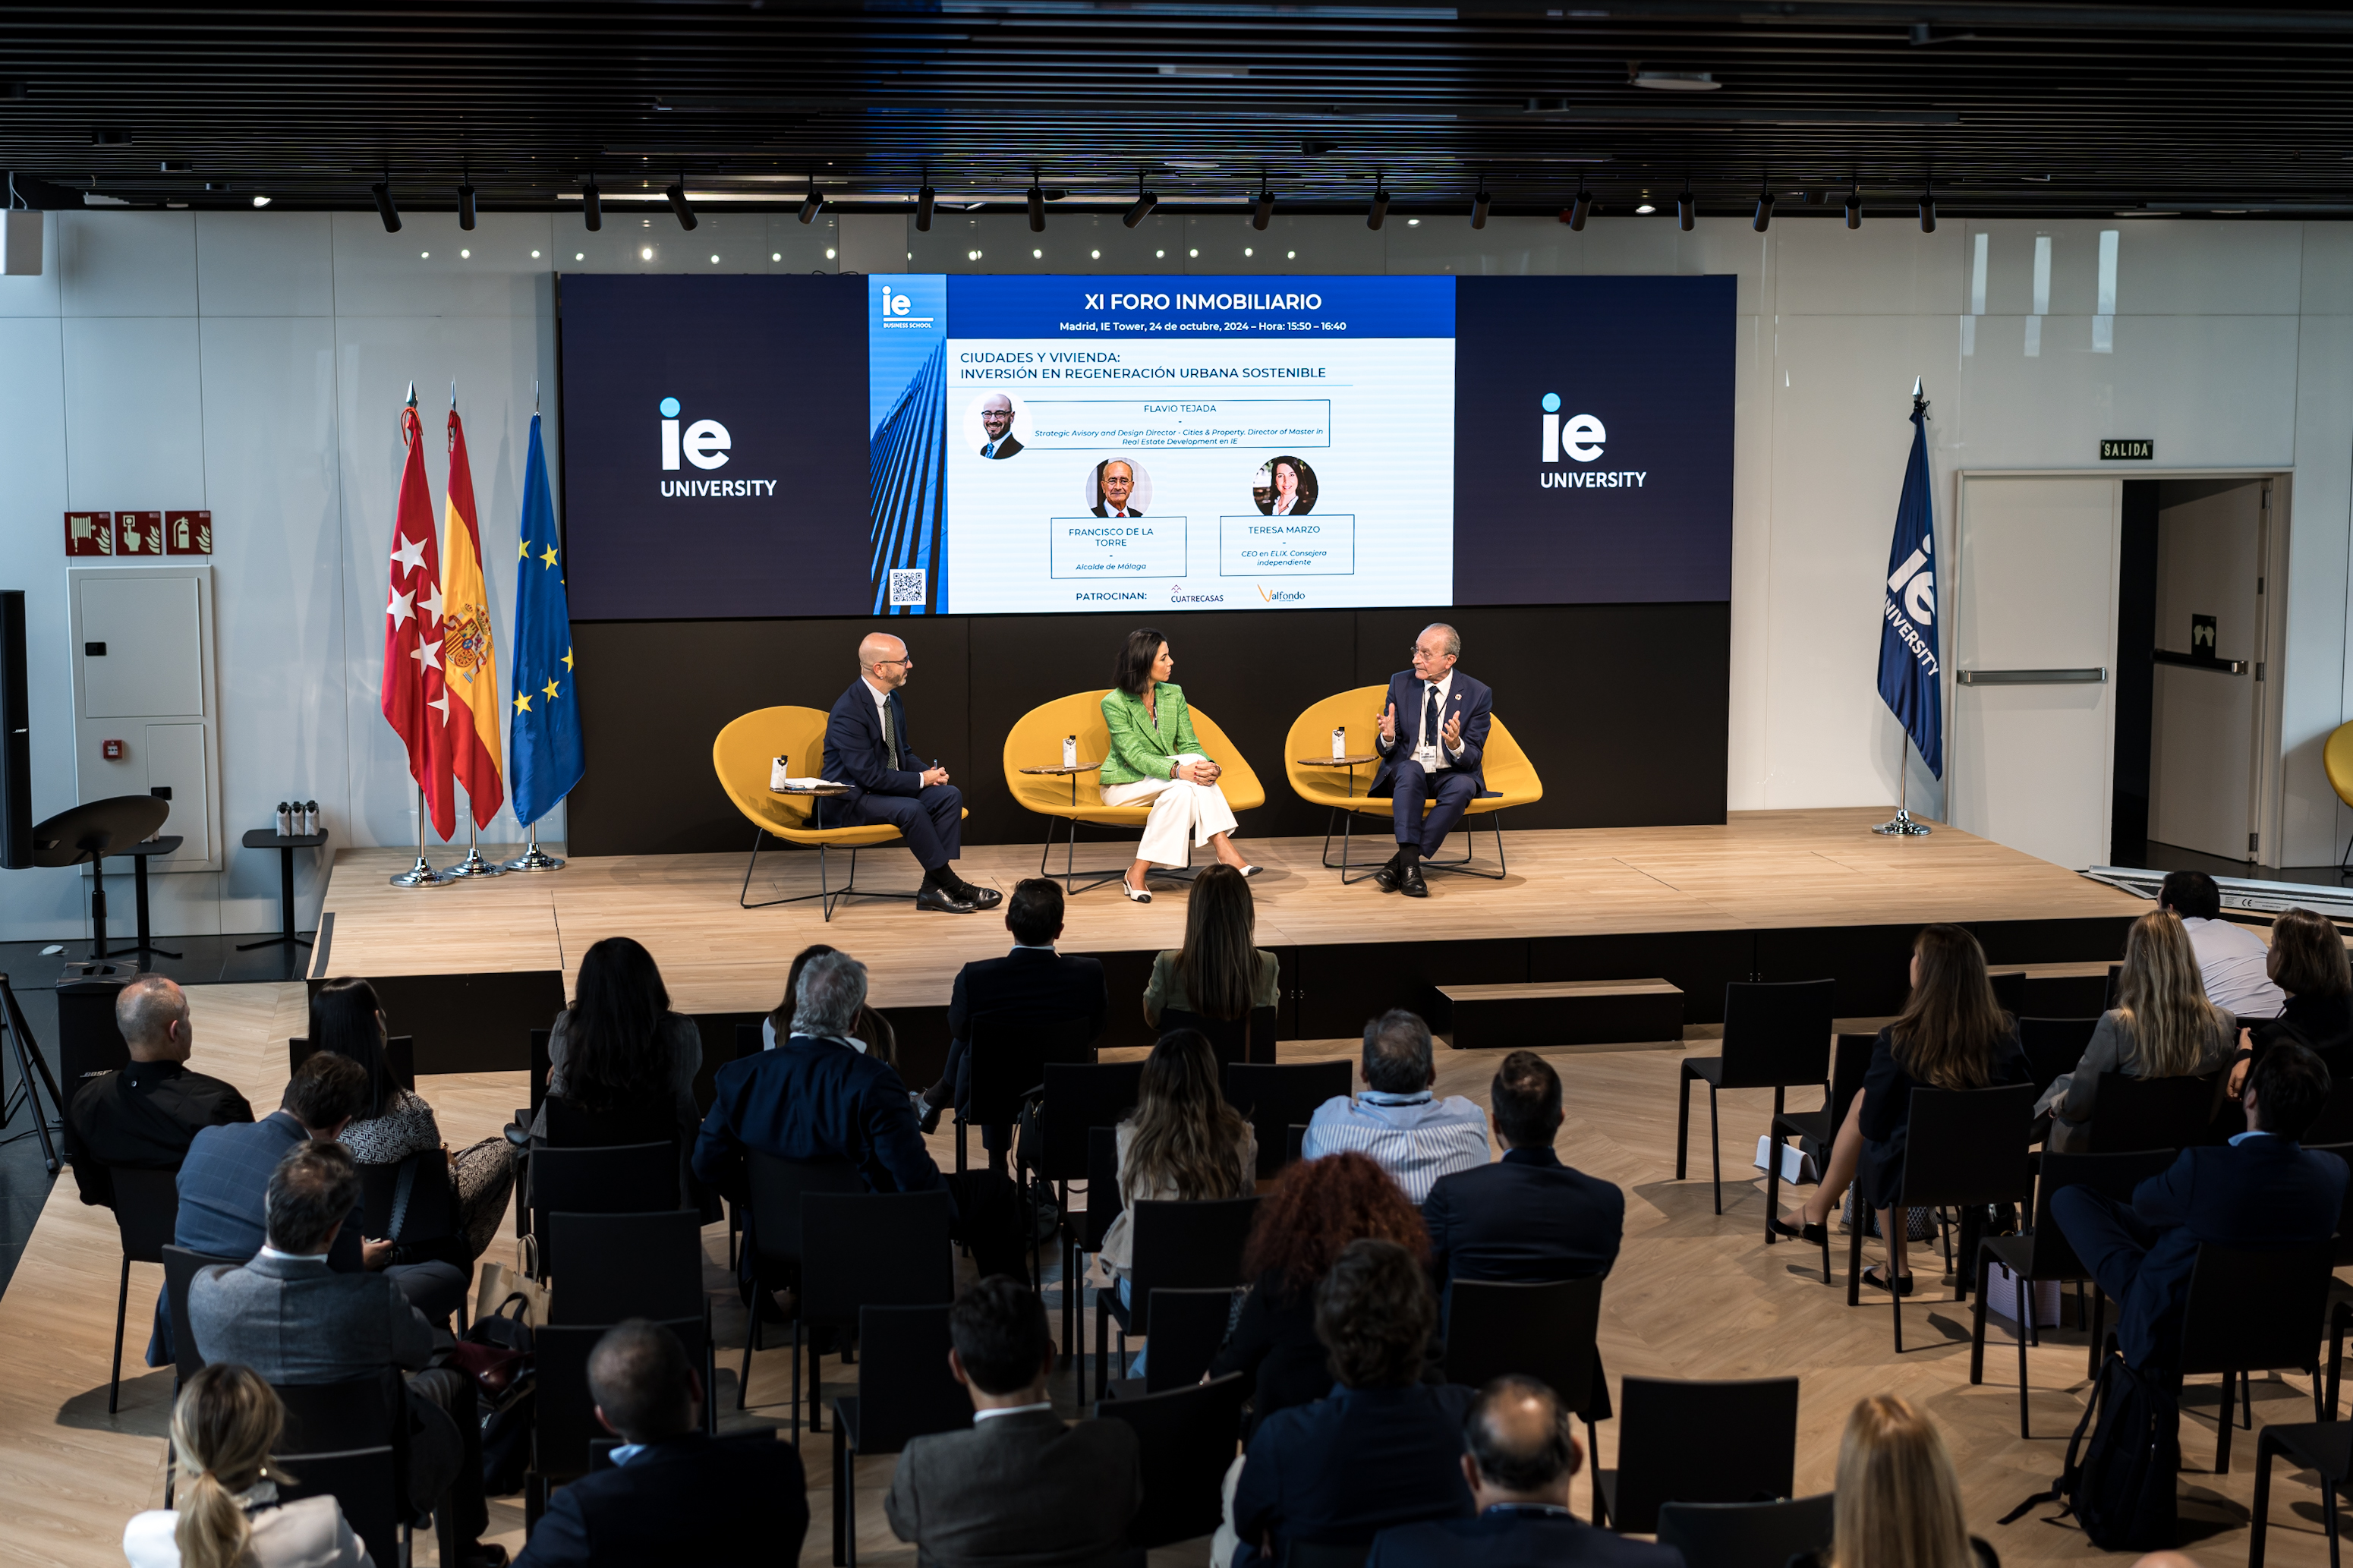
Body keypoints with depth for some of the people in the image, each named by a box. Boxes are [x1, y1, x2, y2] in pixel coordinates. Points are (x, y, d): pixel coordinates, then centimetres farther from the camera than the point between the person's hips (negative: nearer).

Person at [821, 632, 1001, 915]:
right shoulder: (848, 711, -22)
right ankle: (950, 885, -17)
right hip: (849, 802, -9)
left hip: (886, 788, 9)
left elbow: (904, 753, 19)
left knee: (950, 795, -11)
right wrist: (922, 780, -17)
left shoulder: (892, 699, 6)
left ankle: (933, 888, -16)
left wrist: (929, 772, -4)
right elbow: (869, 775, -24)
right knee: (910, 809, -33)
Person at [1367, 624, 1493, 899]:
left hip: (1451, 776, 0)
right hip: (1405, 776, 0)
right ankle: (1409, 863, -42)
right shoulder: (1400, 683, 1)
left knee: (1463, 786, -34)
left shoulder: (1478, 694, -5)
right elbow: (1385, 750, 3)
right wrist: (1388, 737, -23)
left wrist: (1456, 745, -31)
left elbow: (1472, 759, -7)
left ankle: (1399, 862, -32)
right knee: (1410, 768, -34)